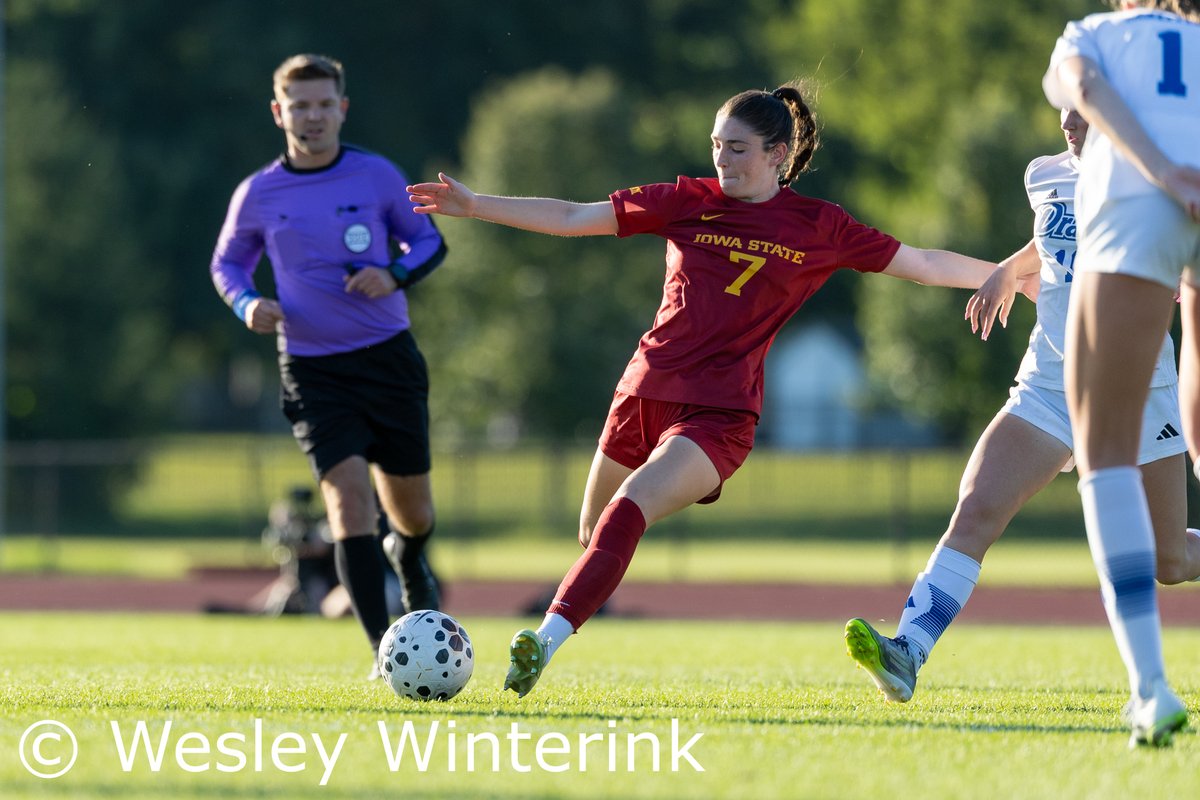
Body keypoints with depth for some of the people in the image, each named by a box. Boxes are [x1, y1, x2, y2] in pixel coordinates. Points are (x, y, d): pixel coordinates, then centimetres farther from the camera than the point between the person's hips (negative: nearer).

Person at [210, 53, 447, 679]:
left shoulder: (377, 176, -2)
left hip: (389, 357, 1)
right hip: (312, 369, -1)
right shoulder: (258, 194, -1)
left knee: (410, 506, 11)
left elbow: (428, 241, 8)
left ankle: (409, 554, 52)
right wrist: (247, 304, -7)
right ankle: (383, 651, -18)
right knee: (348, 492, -19)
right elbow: (227, 263, 14)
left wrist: (395, 275, -13)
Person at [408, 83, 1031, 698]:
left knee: (627, 512, -25)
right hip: (643, 393, 4)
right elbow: (571, 218, 7)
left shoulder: (818, 228, 3)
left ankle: (546, 641, -35)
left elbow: (925, 265, 10)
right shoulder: (687, 202, 7)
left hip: (718, 413, -4)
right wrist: (475, 205, 1)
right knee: (594, 534, 9)